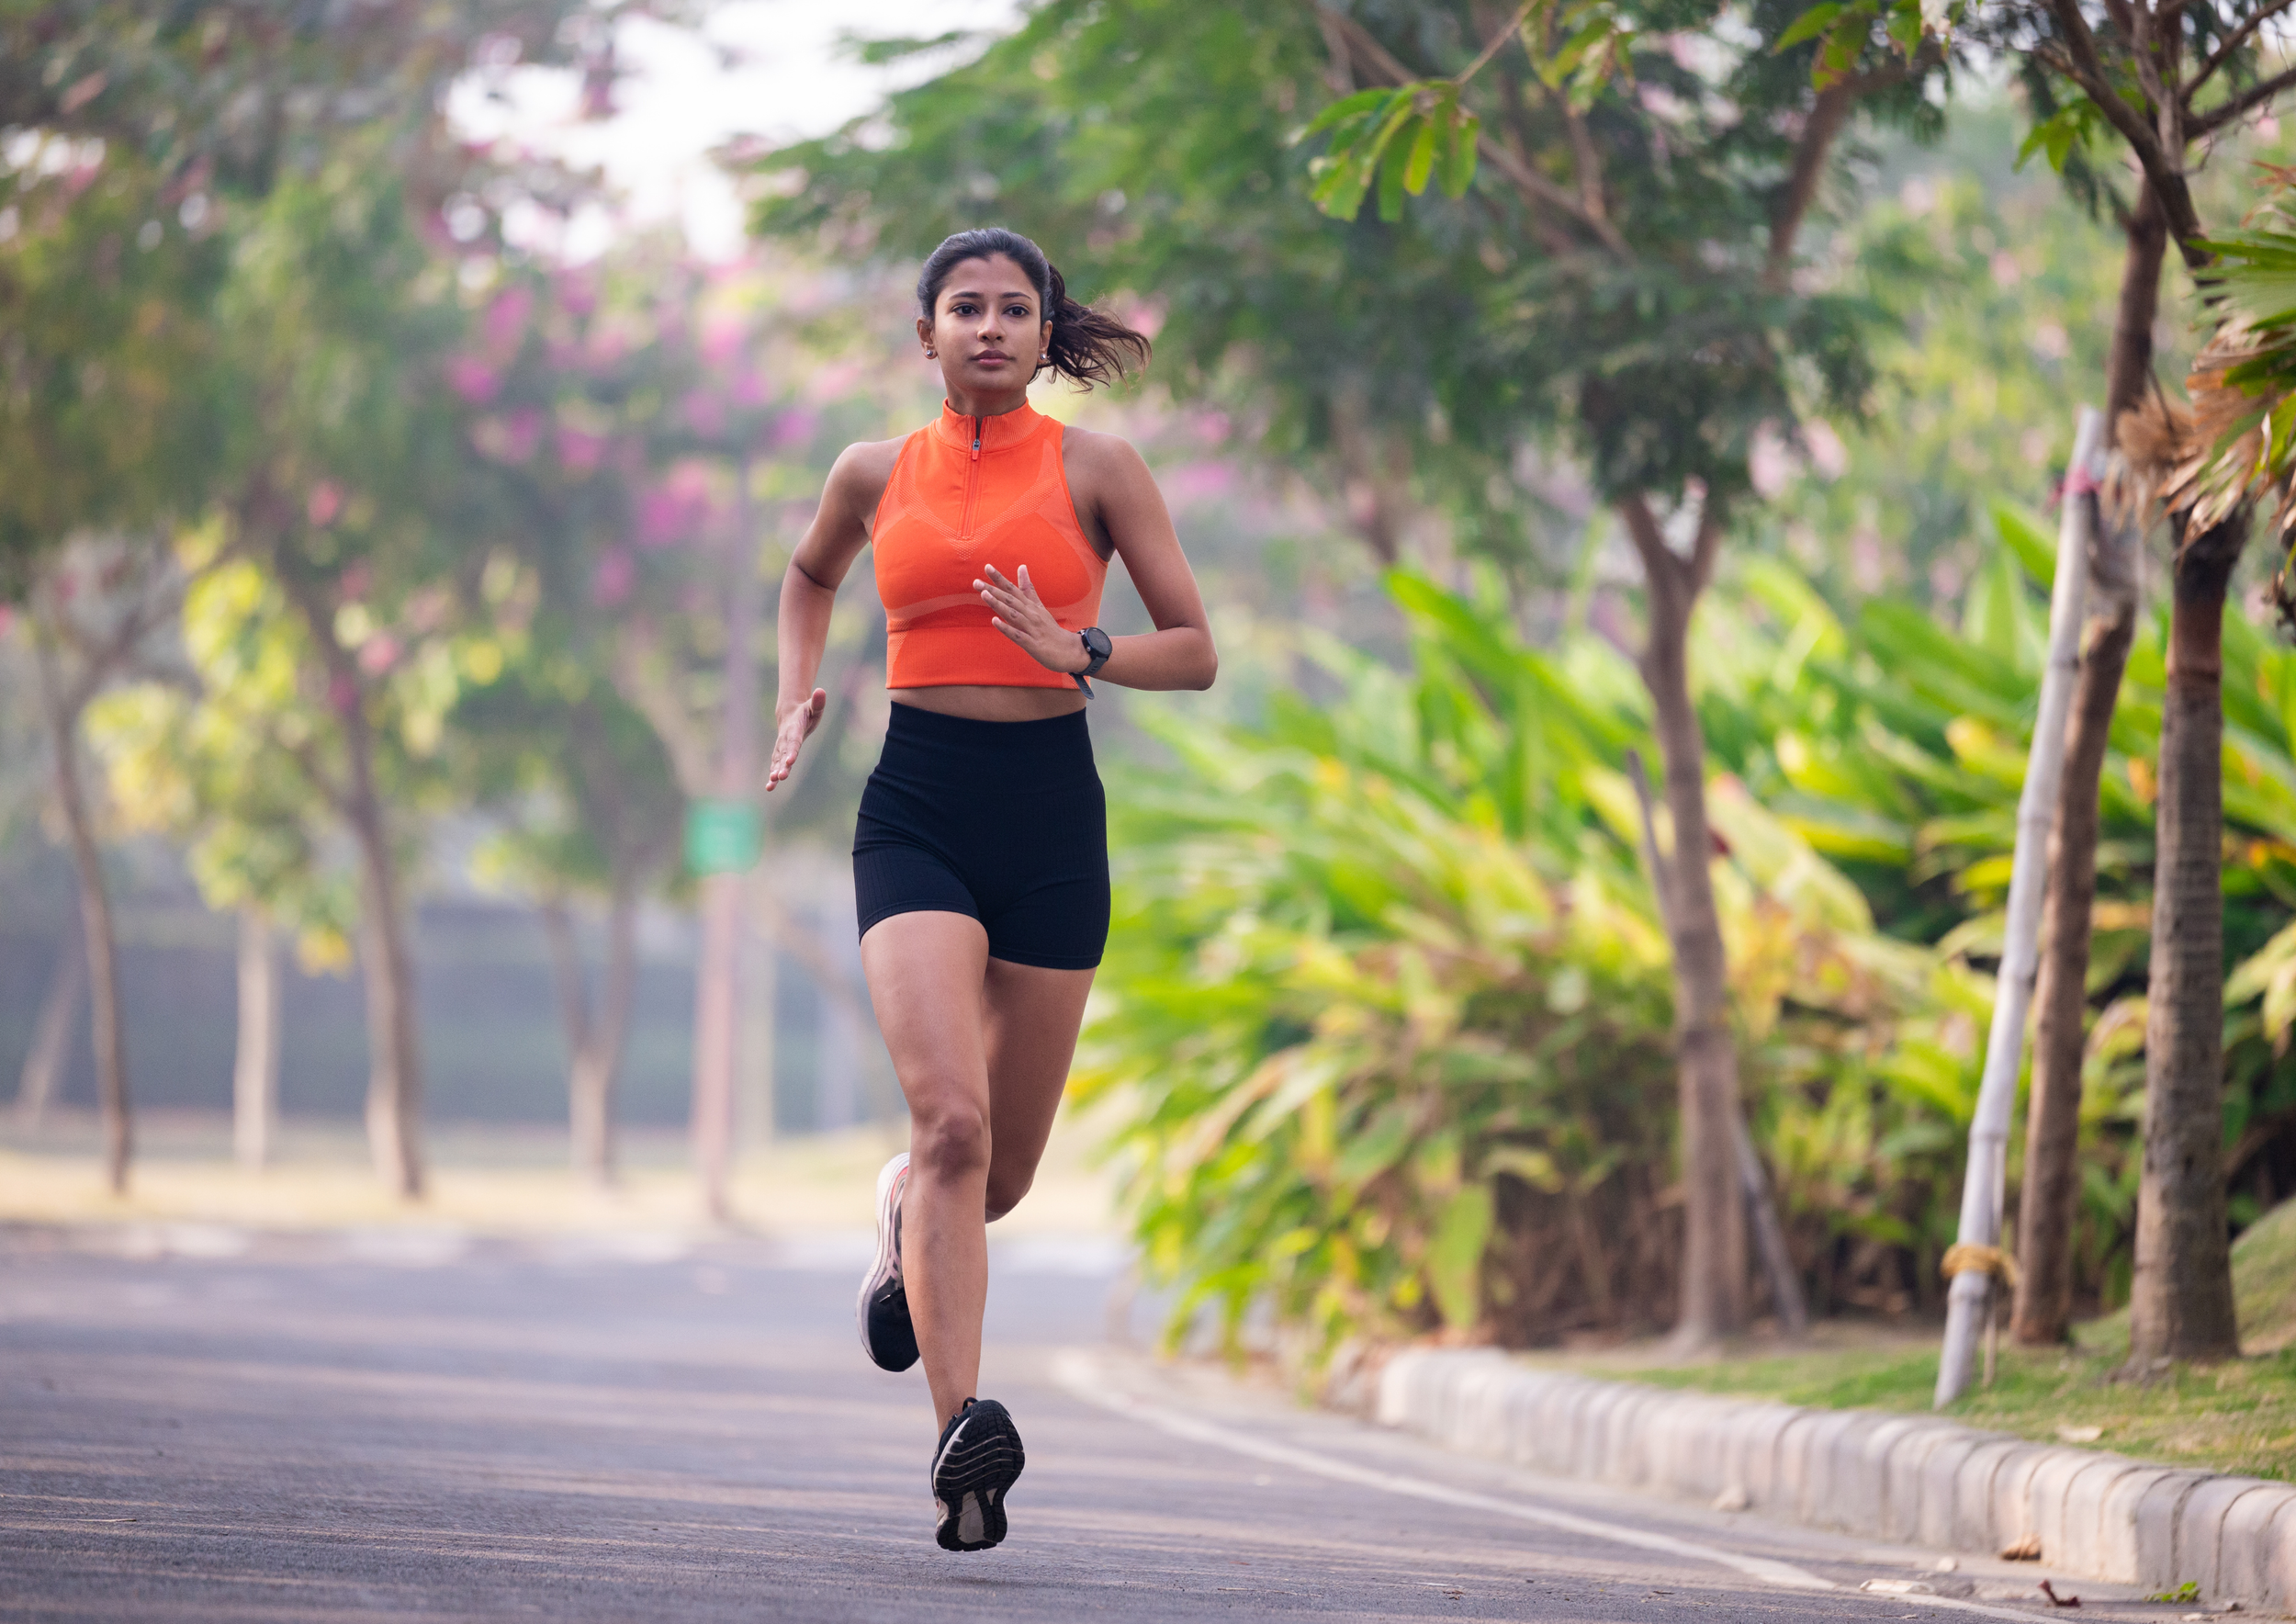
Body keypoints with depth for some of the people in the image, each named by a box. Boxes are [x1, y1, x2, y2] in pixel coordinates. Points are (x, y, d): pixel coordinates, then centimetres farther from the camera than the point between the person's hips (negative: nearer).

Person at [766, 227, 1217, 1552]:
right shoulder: (877, 475, 9)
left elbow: (1198, 654, 3)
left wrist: (1076, 649, -14)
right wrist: (799, 696, 16)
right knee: (951, 1117, -22)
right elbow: (813, 573, 31)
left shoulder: (1095, 470, 3)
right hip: (917, 812, 0)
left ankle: (905, 1220, 46)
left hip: (1051, 818, 0)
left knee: (1001, 1173, 8)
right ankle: (965, 1437, -27)